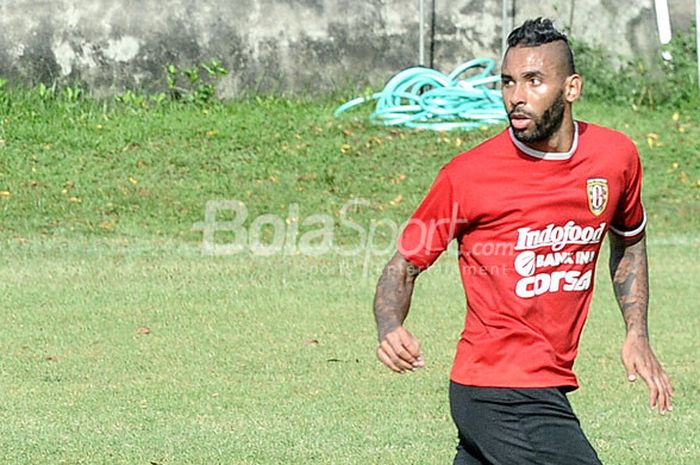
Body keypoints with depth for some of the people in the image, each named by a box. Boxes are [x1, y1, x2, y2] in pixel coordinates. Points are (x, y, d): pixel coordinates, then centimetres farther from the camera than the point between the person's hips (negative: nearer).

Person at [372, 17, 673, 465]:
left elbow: (629, 242, 23)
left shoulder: (616, 156, 3)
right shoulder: (467, 175, -11)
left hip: (547, 388, 6)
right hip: (500, 391, -6)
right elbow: (405, 264, -2)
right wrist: (391, 329, -22)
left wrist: (637, 334, 13)